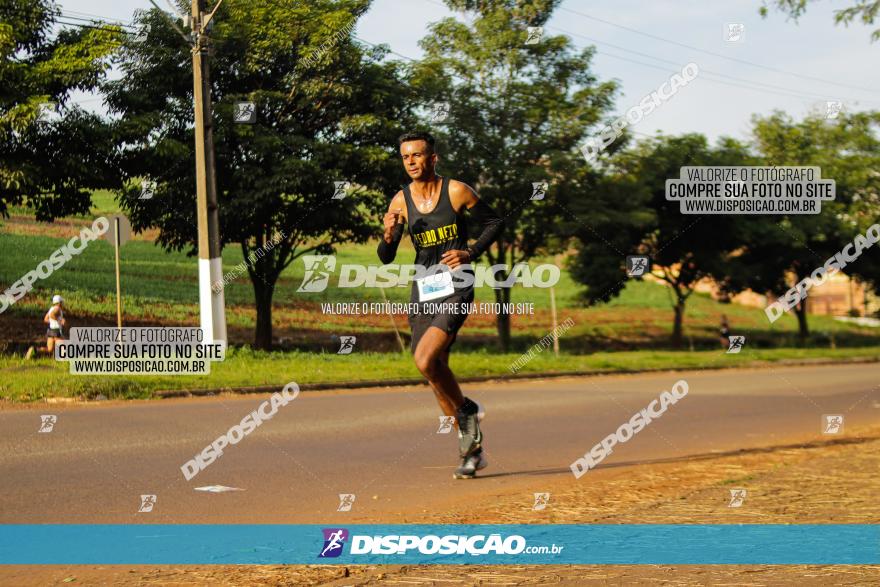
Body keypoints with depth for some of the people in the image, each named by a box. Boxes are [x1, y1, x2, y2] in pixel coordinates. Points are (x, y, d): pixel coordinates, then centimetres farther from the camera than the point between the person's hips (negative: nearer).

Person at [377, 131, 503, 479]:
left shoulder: (456, 191, -6)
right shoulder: (400, 201, 3)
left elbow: (494, 222, 7)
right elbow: (385, 258, 3)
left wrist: (471, 253, -7)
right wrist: (388, 236, -19)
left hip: (455, 288, -5)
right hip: (422, 290, 5)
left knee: (425, 361, -24)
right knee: (436, 371, 6)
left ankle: (466, 410, 3)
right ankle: (472, 450, 20)